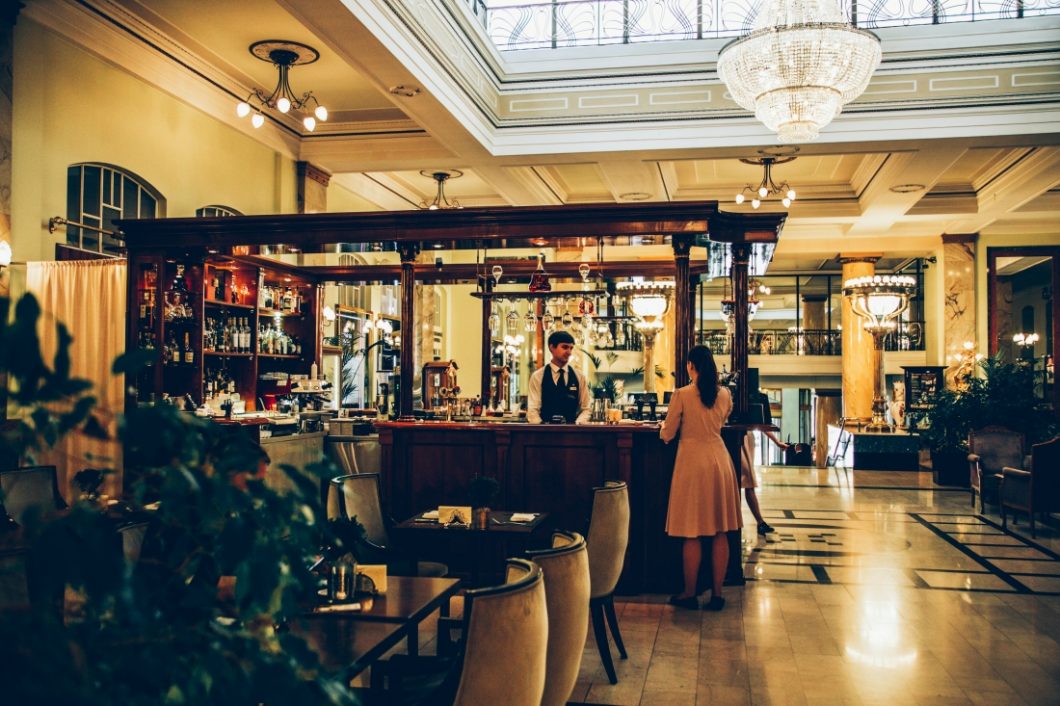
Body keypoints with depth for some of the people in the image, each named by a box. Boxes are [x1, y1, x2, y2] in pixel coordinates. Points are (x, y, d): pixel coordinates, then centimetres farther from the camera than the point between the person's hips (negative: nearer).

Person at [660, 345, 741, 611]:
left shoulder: (682, 394, -11)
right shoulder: (724, 394, 3)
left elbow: (667, 434, -4)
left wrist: (664, 428, 19)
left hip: (692, 461, -4)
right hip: (719, 459, 4)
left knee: (692, 533, 4)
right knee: (720, 532, 9)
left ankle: (690, 594, 13)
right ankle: (717, 594, 14)